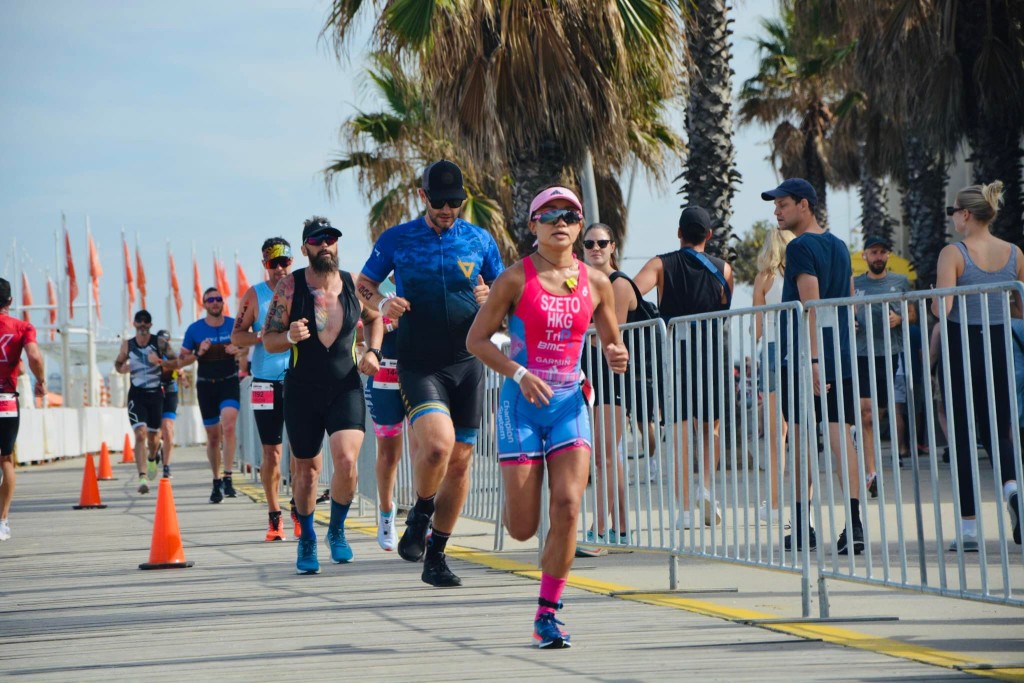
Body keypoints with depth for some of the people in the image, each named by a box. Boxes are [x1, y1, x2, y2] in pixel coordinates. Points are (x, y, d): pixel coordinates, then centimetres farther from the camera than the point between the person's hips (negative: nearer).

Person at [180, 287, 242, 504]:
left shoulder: (234, 325, 1)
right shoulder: (195, 329, 1)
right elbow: (182, 360, 5)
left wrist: (238, 351, -11)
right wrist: (199, 353, -14)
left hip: (230, 382, -1)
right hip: (206, 385, 1)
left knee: (229, 426, -24)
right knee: (213, 436, 8)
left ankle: (227, 478, -23)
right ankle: (216, 482, 23)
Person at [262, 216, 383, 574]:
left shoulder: (353, 284, -1)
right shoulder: (289, 287, -6)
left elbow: (375, 317, 19)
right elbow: (268, 340, -3)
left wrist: (373, 351, 2)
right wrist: (290, 337, -23)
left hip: (346, 388, 0)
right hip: (301, 392, 0)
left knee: (346, 461, -19)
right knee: (307, 470, 10)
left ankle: (337, 530, 6)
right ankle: (307, 541, 33)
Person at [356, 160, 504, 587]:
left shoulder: (480, 240, 7)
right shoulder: (396, 240, 3)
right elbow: (364, 283, 14)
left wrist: (490, 299, -6)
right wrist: (381, 304, -8)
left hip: (467, 363, 3)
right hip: (418, 364, -3)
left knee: (460, 460, 4)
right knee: (437, 443, -25)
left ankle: (436, 555, 18)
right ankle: (419, 517, 3)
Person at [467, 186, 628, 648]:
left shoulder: (597, 283, 5)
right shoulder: (516, 278, -5)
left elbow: (612, 342, 16)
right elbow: (476, 339, -4)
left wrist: (617, 358, -8)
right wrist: (519, 374, -17)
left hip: (569, 403, 2)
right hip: (521, 404, -2)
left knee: (568, 507, -13)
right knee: (522, 528, -2)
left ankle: (547, 615, -1)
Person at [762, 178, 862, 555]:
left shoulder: (800, 247, -10)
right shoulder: (839, 246, 15)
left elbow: (810, 305, -18)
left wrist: (812, 358, -21)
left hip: (803, 357, -7)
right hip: (841, 358, 7)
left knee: (801, 439, 3)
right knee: (841, 437, 0)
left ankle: (803, 525, 9)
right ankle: (853, 522, -10)